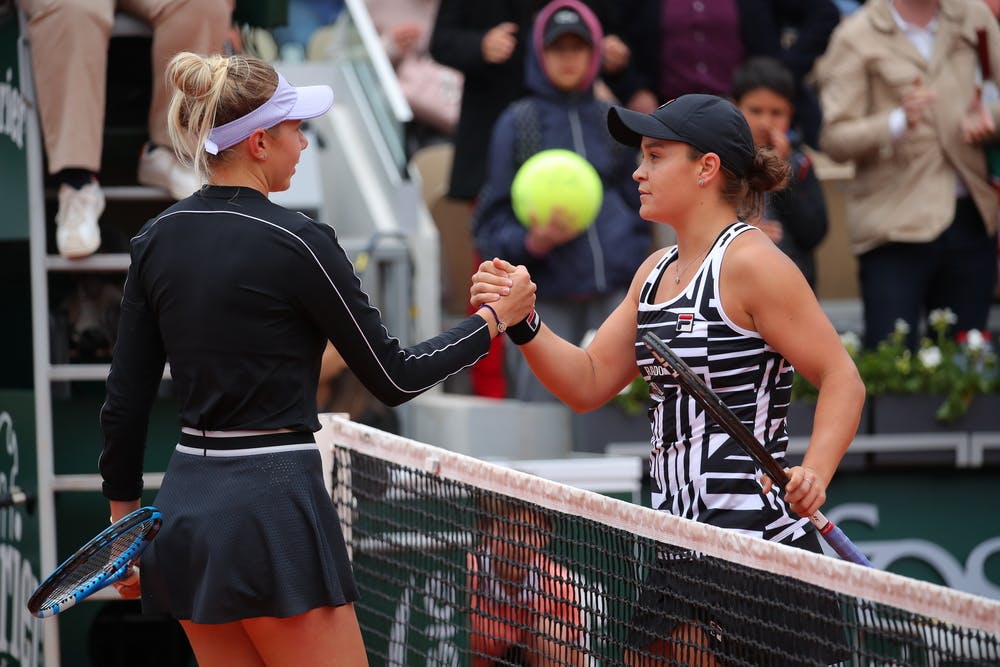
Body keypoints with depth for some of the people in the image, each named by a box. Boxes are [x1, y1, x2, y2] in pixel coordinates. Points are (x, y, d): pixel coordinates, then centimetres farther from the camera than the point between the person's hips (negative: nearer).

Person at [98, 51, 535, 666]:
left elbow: (125, 400, 9)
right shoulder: (296, 243, -12)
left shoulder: (157, 240, 6)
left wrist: (124, 516, 19)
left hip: (187, 504, 7)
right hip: (274, 509, -7)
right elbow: (394, 378, -5)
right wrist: (495, 318, 6)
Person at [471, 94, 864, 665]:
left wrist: (814, 474, -28)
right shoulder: (657, 271, 16)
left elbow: (842, 379, -13)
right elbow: (589, 383, 17)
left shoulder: (750, 263, -11)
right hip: (681, 550, 9)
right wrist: (522, 323, 0)